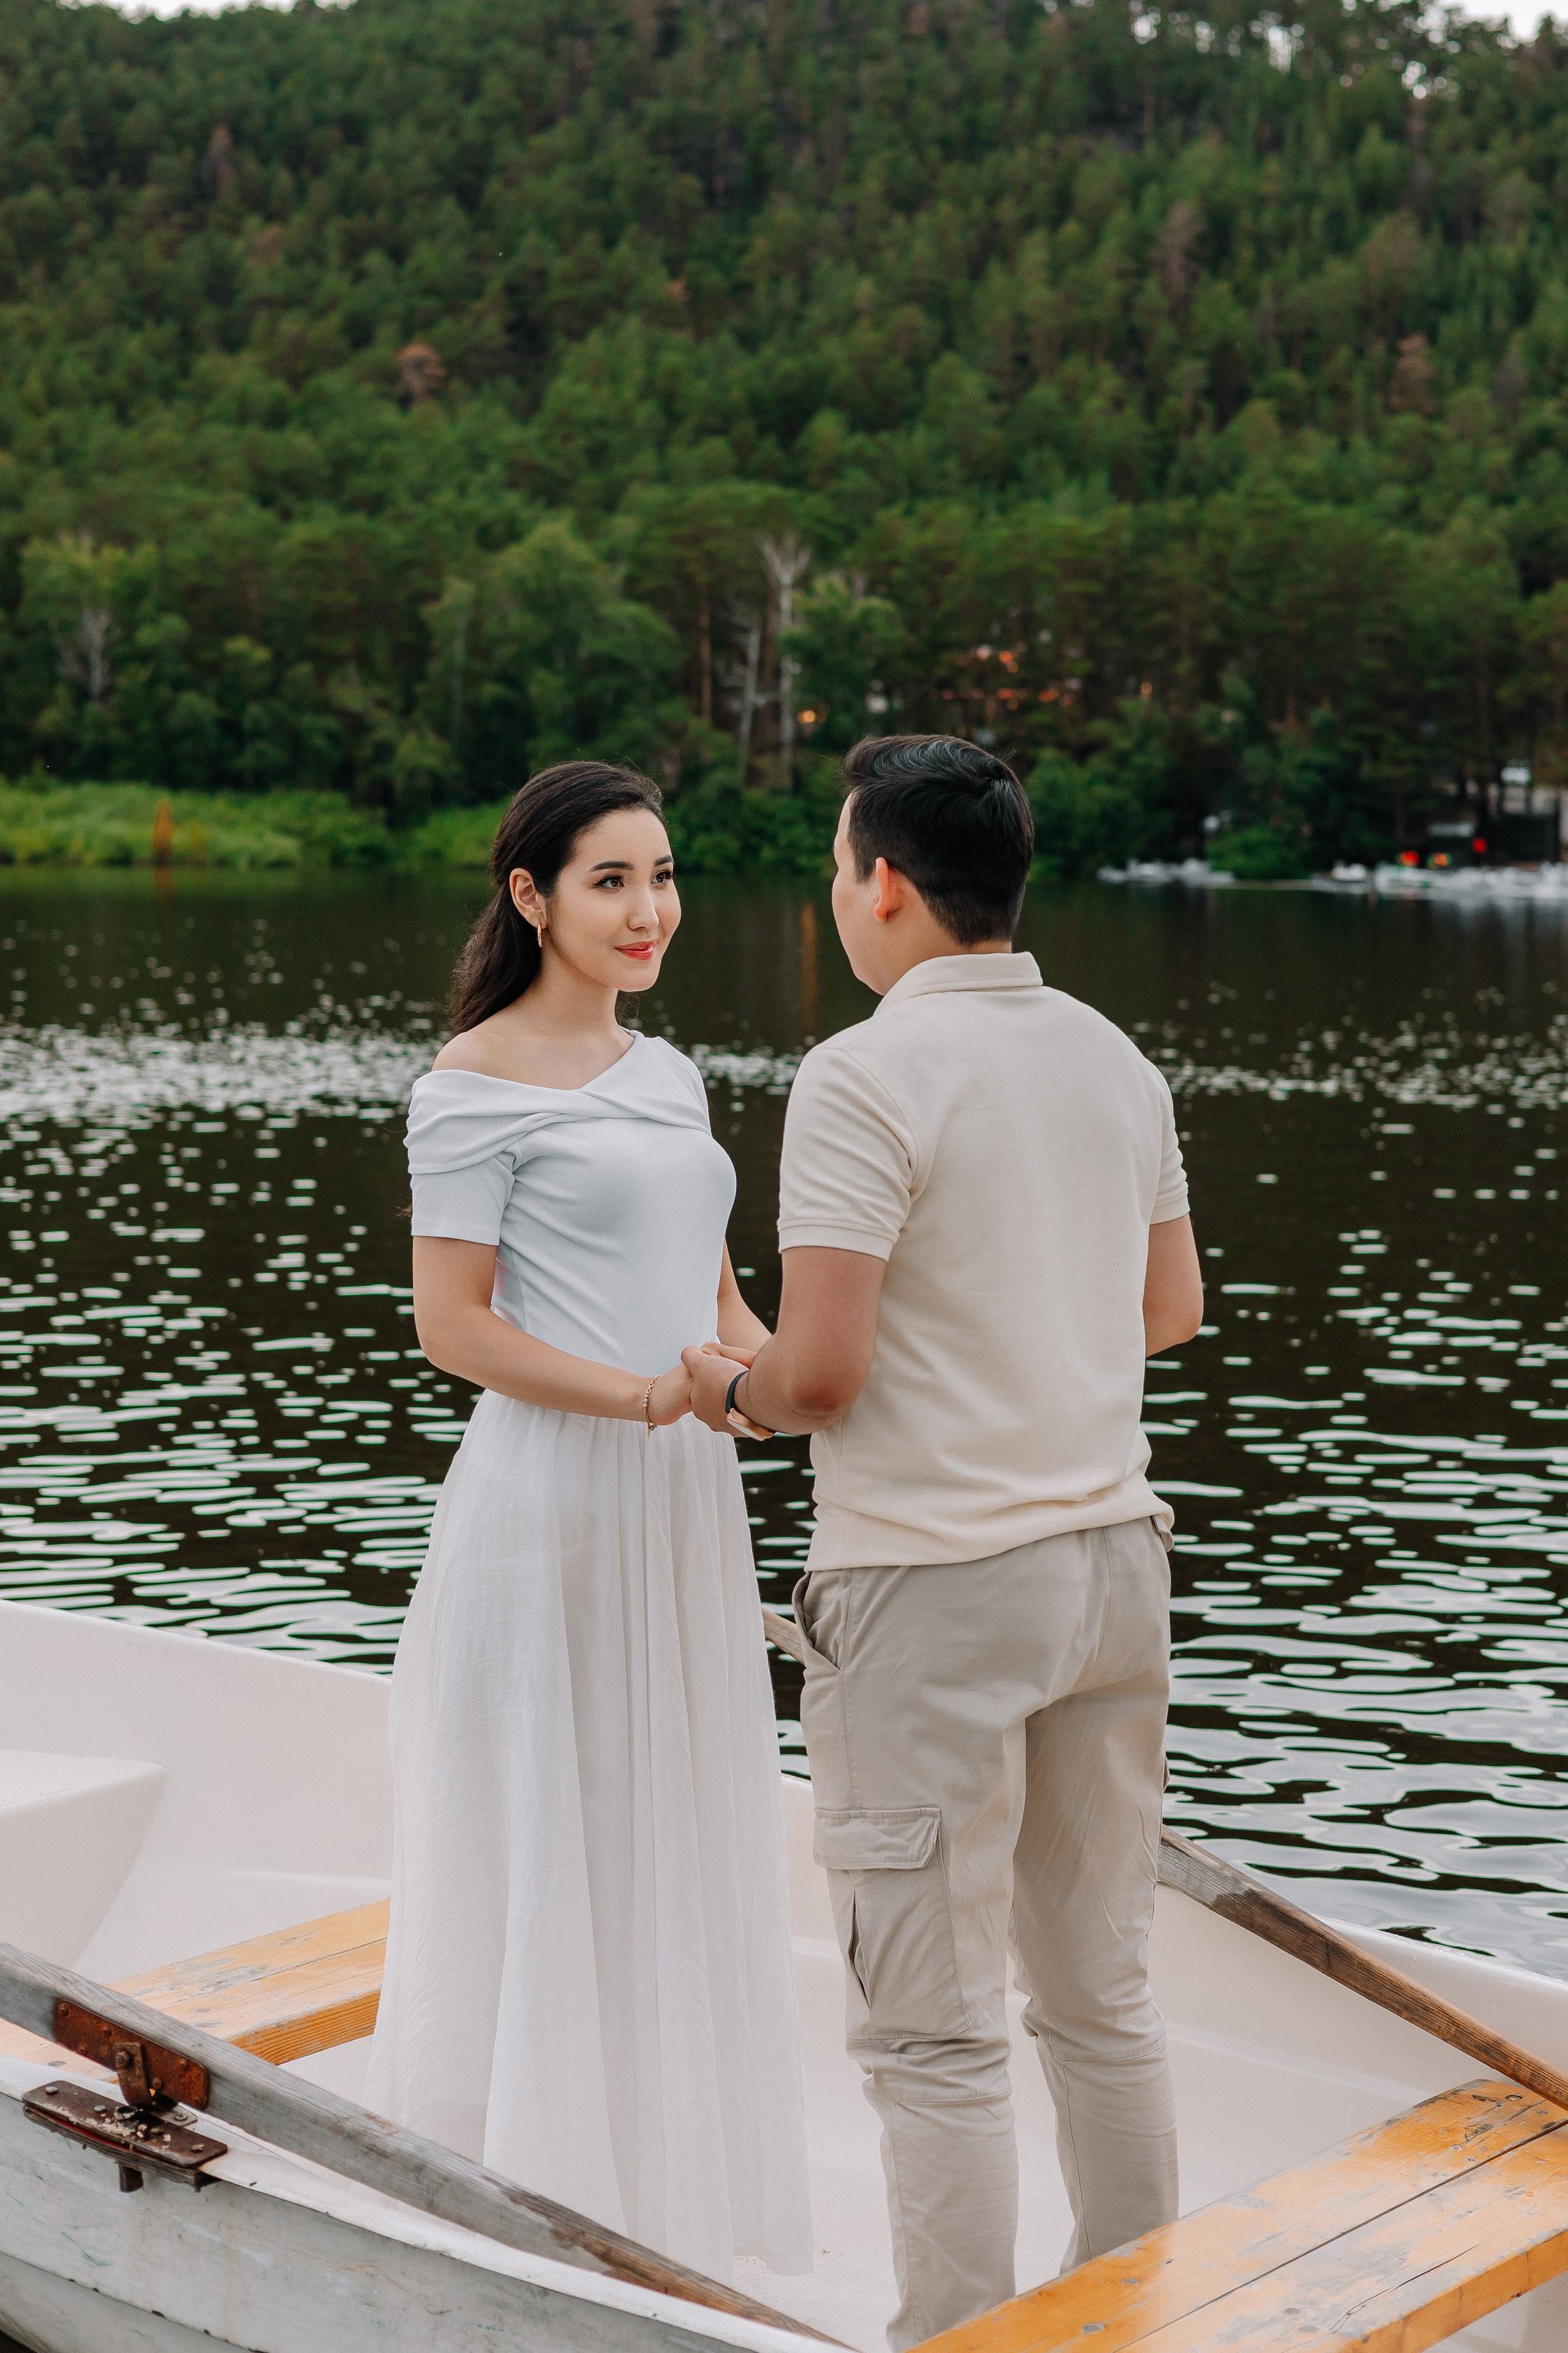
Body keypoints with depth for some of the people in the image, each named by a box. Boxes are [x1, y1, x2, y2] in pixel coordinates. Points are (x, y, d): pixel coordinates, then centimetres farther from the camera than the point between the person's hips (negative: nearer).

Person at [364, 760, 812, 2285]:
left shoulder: (665, 1070, 14)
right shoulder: (476, 1083, -9)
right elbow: (451, 1324, -13)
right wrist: (640, 1397, -22)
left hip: (681, 1510, 8)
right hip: (550, 1511, -7)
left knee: (677, 1854, 14)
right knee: (548, 1850, 1)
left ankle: (658, 2188, 29)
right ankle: (526, 2203, 16)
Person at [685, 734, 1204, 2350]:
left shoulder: (866, 1076, -16)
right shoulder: (1116, 1059, 7)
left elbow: (819, 1375, -20)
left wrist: (721, 1388, 1)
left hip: (934, 1583, -7)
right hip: (1111, 1555, 8)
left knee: (936, 2033, 2)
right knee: (1101, 1994, 18)